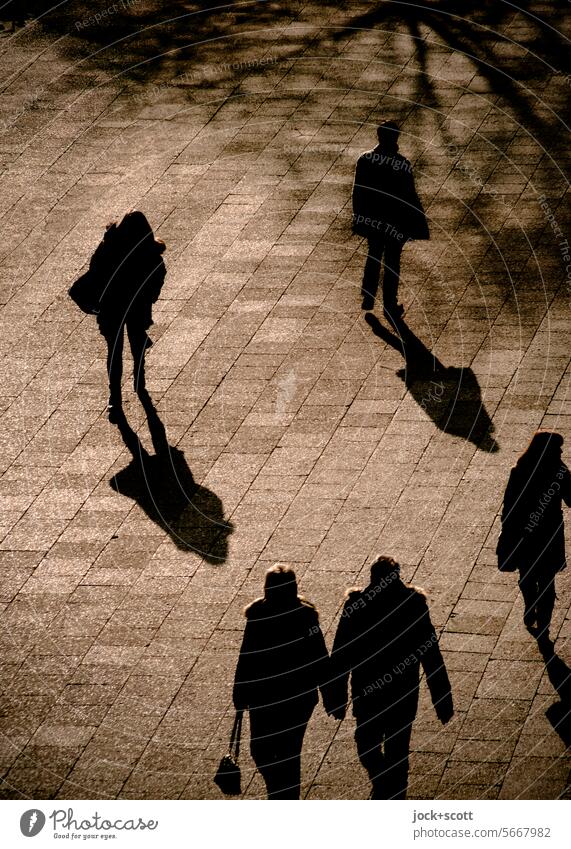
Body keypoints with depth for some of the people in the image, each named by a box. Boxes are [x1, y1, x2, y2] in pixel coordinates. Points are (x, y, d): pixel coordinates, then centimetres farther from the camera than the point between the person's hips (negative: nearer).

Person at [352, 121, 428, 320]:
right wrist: (419, 224, -2)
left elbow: (357, 191, 0)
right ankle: (389, 306, 16)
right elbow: (410, 197, -13)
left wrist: (359, 217, 13)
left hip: (370, 219, 3)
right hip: (395, 223, -3)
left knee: (373, 256, 22)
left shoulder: (364, 159, -7)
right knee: (392, 262, 9)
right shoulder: (403, 166, -18)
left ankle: (368, 299, 25)